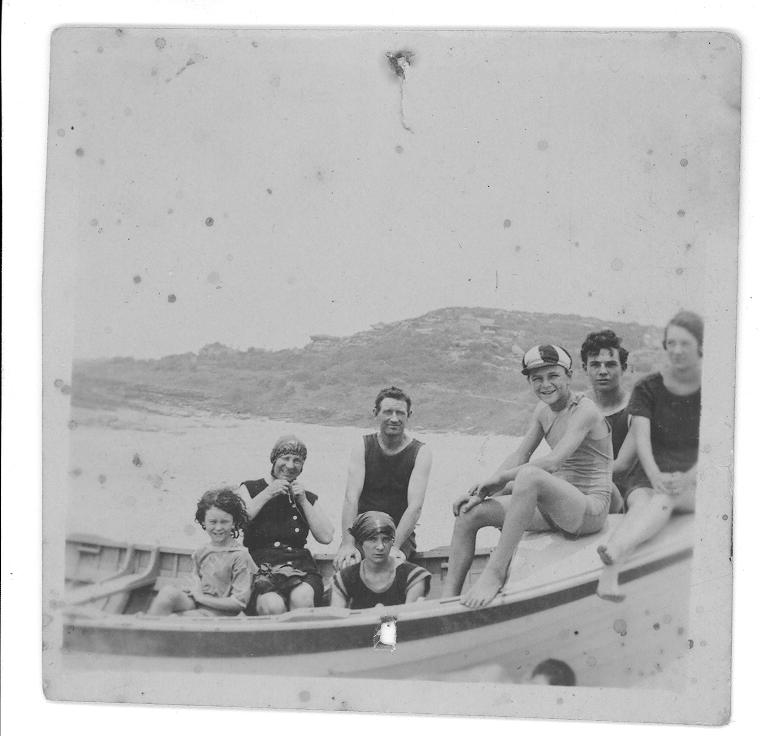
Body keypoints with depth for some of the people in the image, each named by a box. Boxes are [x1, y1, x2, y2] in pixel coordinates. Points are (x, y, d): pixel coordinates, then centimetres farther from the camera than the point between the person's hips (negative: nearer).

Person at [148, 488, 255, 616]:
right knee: (167, 593, -26)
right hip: (195, 603, 6)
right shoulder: (200, 553, 10)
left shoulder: (240, 556, -9)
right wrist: (194, 588, -2)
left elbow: (239, 602, -12)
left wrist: (201, 597, -9)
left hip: (219, 611, -6)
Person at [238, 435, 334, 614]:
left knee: (301, 598, -34)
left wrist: (303, 501, 5)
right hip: (260, 568, -2)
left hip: (300, 568, 2)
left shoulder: (307, 498, 21)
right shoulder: (250, 489, 15)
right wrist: (268, 493, -3)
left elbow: (326, 537, 9)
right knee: (272, 605, -35)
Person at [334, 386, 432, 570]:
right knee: (347, 564, -28)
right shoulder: (362, 448, 0)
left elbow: (415, 506, -15)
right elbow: (351, 498, -12)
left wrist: (393, 546, -29)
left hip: (400, 534, 0)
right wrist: (347, 544, -28)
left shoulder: (420, 453, -3)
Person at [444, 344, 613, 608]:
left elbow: (553, 461, -25)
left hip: (590, 509, -8)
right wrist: (481, 491, -1)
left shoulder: (585, 411, -14)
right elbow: (519, 456, 11)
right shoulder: (544, 410, 11)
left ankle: (495, 572, -36)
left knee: (530, 475, -38)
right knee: (470, 512, -3)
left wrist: (501, 479, -21)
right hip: (554, 506, 9)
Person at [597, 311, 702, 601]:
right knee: (642, 505, -34)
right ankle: (609, 573, -59)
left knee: (666, 498, -36)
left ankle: (614, 549, -61)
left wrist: (686, 478, -23)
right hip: (650, 474, 1)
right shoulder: (648, 388, 8)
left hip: (697, 481, -1)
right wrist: (656, 476, -26)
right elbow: (642, 439, -6)